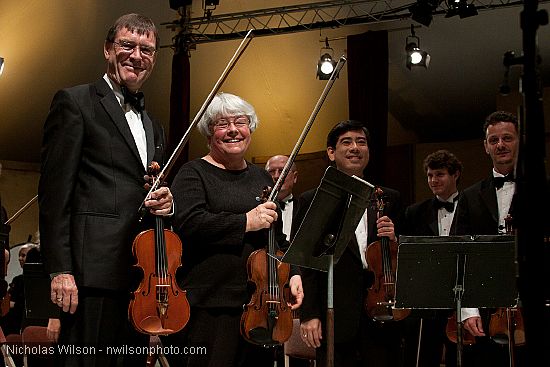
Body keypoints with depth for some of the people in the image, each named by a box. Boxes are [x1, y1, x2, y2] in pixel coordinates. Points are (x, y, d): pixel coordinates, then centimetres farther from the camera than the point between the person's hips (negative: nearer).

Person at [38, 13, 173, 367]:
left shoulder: (153, 127, 23)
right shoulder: (75, 103, 1)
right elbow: (54, 191, -8)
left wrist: (165, 202, 4)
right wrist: (60, 269, -16)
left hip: (144, 276, 7)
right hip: (95, 270, -7)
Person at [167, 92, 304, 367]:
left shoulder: (261, 178, 19)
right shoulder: (194, 174, 0)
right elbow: (188, 224, -17)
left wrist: (292, 274, 10)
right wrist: (246, 222, -16)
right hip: (212, 303, -6)